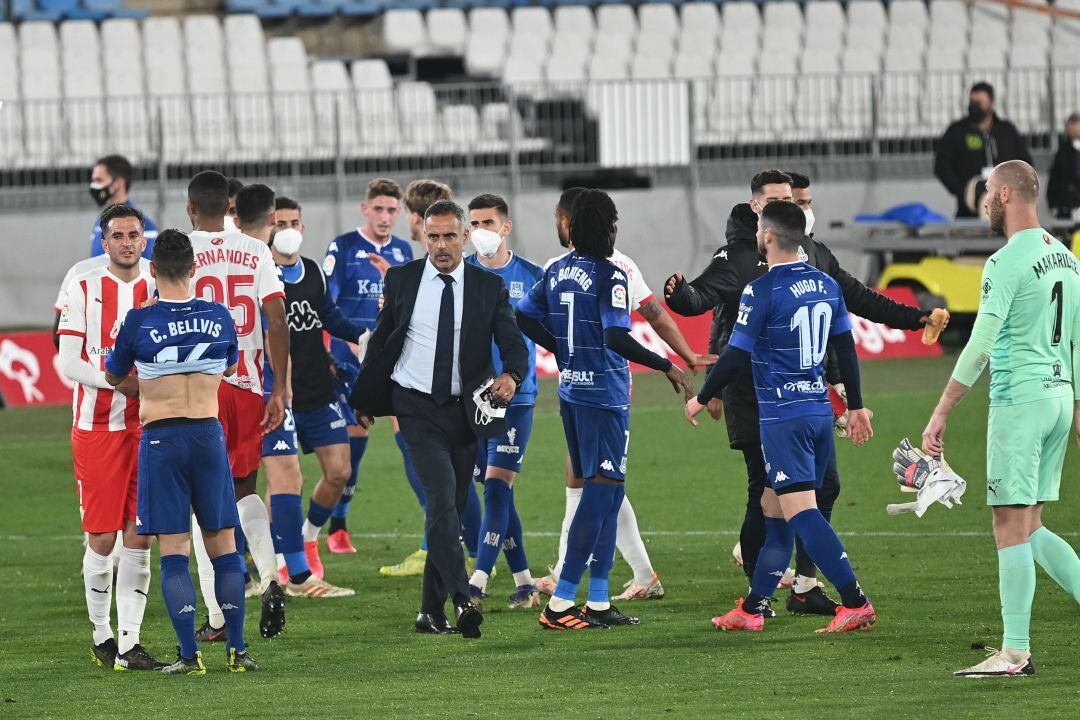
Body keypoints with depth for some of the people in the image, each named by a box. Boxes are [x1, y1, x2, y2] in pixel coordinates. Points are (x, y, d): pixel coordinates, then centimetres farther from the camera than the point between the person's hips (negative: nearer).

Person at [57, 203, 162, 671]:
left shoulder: (159, 291, 8)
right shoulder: (83, 291, -1)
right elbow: (68, 364, -6)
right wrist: (118, 382, -18)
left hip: (147, 428, 2)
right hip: (96, 426, -2)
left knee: (139, 537, -2)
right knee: (102, 539, 0)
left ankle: (128, 643, -1)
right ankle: (101, 635, 17)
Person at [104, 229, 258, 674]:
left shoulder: (138, 323, -9)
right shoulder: (219, 317, 0)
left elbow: (114, 377, 7)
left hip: (161, 438, -3)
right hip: (208, 433, 3)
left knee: (173, 550, 0)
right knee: (222, 543, 9)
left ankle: (189, 654, -5)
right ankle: (237, 649, 8)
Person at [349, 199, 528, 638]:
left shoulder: (489, 287, 1)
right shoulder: (402, 280, 1)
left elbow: (513, 343, -7)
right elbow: (380, 342, 11)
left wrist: (511, 375, -29)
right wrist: (363, 401, 16)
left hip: (465, 409, 3)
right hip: (417, 407, -3)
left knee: (450, 511, 8)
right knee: (442, 501, -19)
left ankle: (431, 612, 17)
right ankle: (462, 601, -29)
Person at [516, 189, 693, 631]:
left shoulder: (557, 272, 8)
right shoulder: (609, 276, -15)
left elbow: (524, 317, 13)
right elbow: (616, 339, -25)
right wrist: (666, 367, -20)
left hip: (571, 391, 8)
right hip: (603, 394, -8)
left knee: (601, 493, 15)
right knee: (601, 493, -5)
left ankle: (599, 602, 15)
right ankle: (559, 606, -8)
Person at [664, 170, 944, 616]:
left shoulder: (811, 252, 12)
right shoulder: (737, 256, -6)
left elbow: (856, 297, 21)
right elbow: (704, 295, -20)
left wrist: (914, 318, 20)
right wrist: (680, 294, -43)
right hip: (755, 396, -6)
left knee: (824, 485, 7)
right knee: (765, 494, -4)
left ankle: (805, 587, 17)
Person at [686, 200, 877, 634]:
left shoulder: (761, 291, -13)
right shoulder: (827, 285, 8)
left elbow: (735, 357, -11)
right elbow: (846, 349, 15)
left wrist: (702, 399, 4)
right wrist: (856, 406, 23)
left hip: (783, 418, -8)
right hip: (820, 411, 8)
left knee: (800, 512, -11)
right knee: (772, 506, 15)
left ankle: (856, 603, -20)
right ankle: (752, 609, 19)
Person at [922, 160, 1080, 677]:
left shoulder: (1008, 262, -13)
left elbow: (979, 348, -17)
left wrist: (941, 414, -14)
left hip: (1019, 400, -8)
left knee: (1012, 528, -4)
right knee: (1029, 528, 14)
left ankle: (1014, 653, -3)